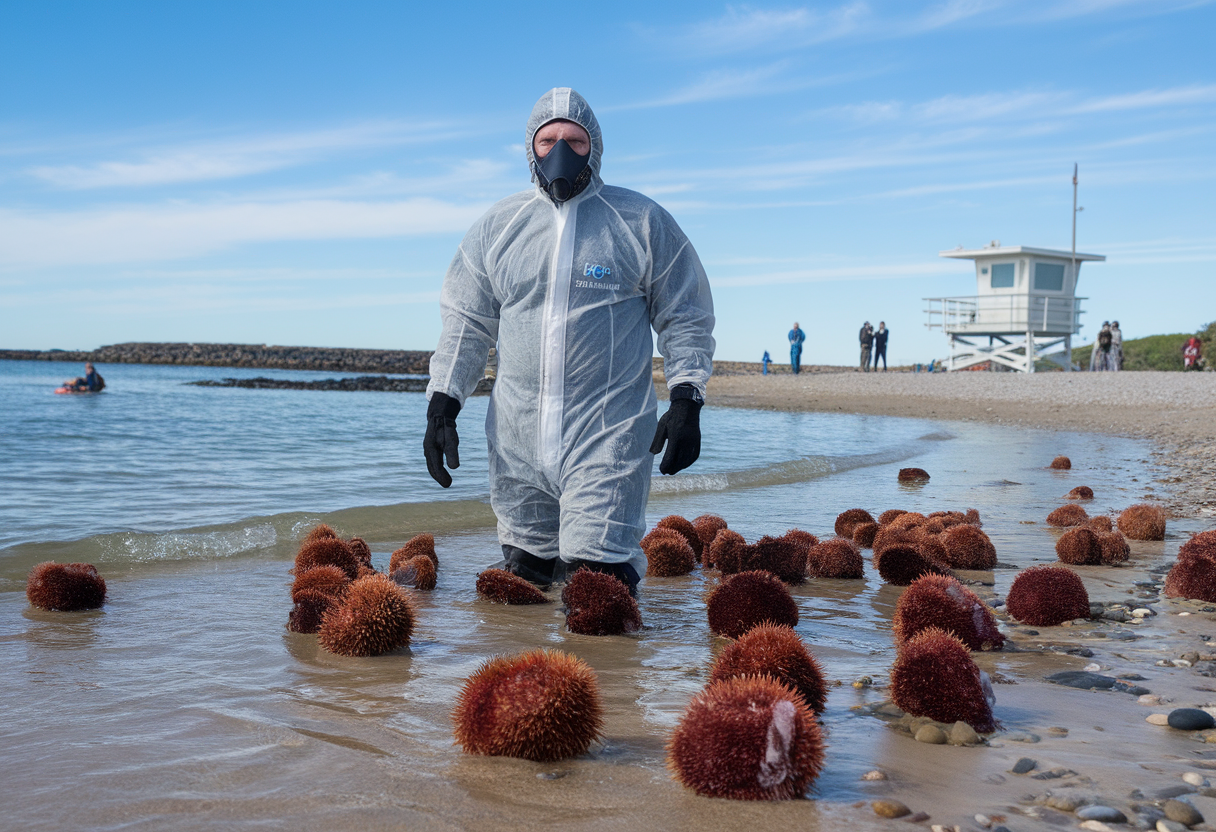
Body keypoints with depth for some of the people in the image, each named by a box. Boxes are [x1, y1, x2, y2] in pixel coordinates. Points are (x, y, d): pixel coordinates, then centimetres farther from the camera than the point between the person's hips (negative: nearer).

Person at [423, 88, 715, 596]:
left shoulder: (643, 223, 4)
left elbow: (686, 318, 6)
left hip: (609, 438, -3)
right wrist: (442, 403, 6)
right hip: (516, 436, 4)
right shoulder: (496, 228, 11)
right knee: (520, 584, 10)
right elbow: (466, 322, 16)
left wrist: (686, 401, -5)